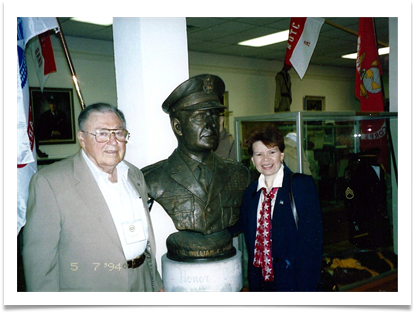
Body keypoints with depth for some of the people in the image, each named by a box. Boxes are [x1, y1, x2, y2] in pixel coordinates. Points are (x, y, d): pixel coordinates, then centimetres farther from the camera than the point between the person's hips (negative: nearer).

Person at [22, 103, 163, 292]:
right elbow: (39, 260, -14)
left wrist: (157, 285, 12)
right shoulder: (49, 182, -15)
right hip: (87, 289, -5)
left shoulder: (135, 175, 5)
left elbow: (147, 238, 11)